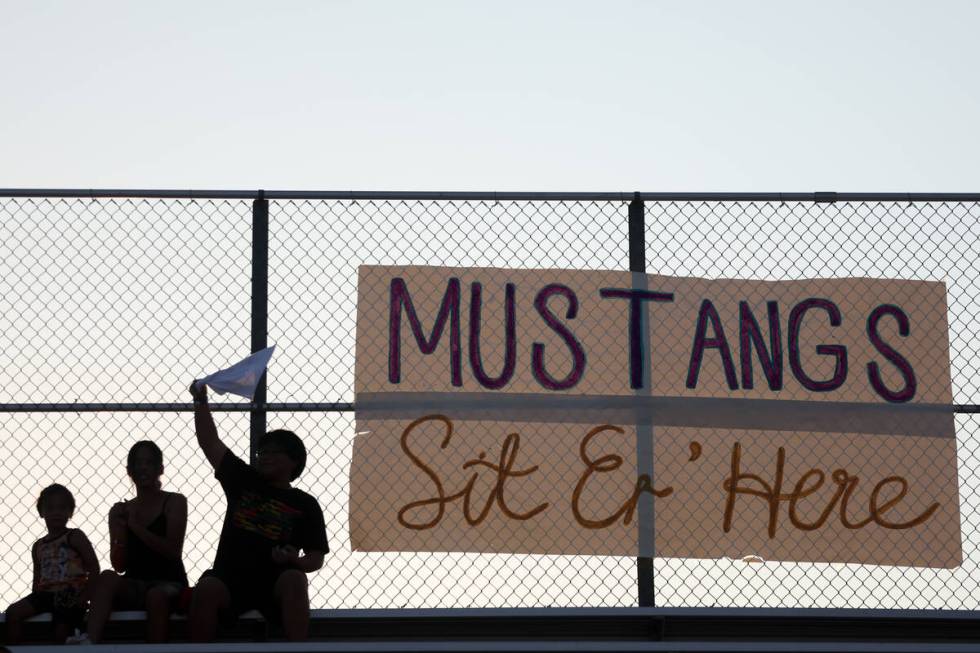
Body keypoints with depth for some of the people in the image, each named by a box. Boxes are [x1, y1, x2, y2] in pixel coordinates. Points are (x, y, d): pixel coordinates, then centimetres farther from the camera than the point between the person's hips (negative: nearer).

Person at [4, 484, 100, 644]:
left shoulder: (74, 537, 2)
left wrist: (85, 595, -14)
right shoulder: (39, 546, 18)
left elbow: (94, 568, -4)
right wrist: (34, 603, 7)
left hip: (71, 594, -5)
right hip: (46, 594, 5)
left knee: (62, 634, -12)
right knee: (13, 613, -13)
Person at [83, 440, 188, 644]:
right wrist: (120, 531, -11)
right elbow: (119, 566, 6)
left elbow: (173, 551, -8)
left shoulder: (174, 502, 4)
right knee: (108, 578, -30)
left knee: (156, 596, -37)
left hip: (169, 583, -2)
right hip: (134, 587, 2)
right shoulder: (120, 511, 11)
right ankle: (90, 644, -49)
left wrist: (135, 526, -15)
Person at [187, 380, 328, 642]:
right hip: (229, 581, 1)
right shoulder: (244, 481, 18)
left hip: (274, 584, -1)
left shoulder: (305, 504, 12)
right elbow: (210, 444, 15)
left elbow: (316, 559, 9)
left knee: (294, 579, -35)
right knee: (206, 588, -33)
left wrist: (295, 561, -13)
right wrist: (201, 401, 6)